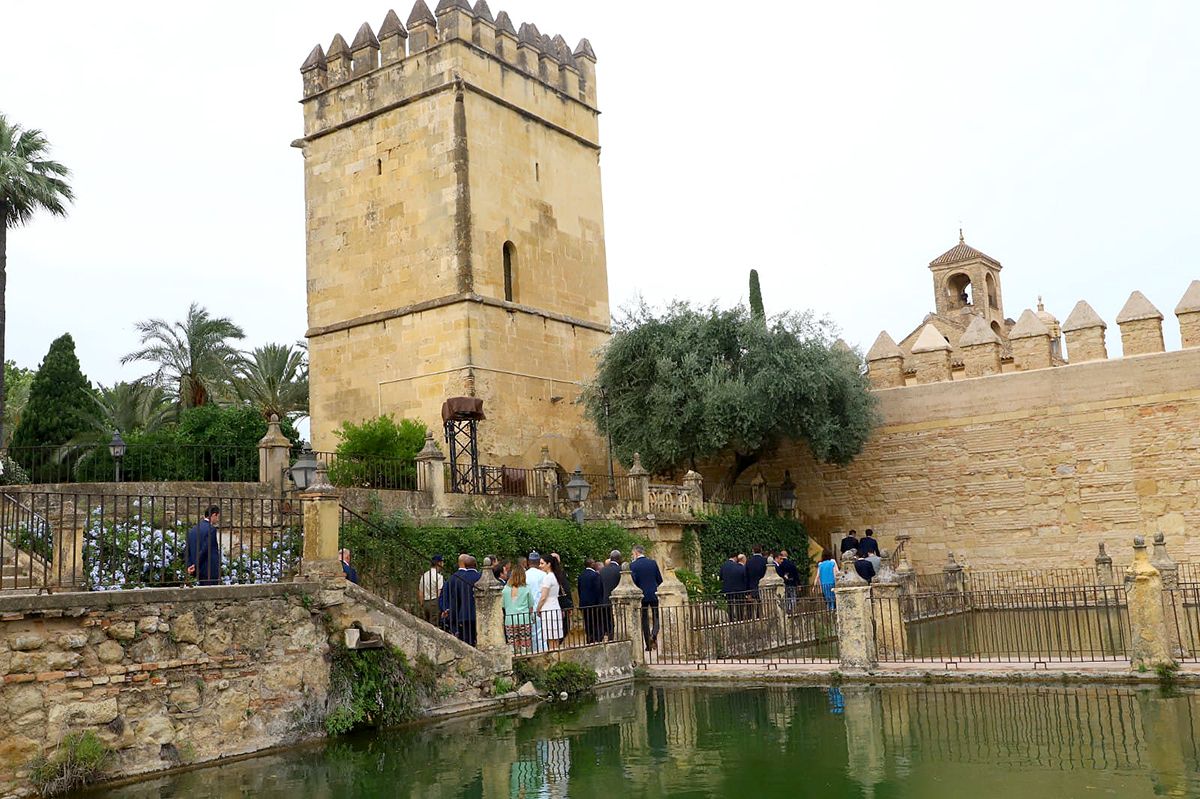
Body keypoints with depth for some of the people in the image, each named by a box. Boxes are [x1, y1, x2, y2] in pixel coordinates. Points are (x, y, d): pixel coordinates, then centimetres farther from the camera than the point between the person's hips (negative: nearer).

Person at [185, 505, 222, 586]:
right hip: (211, 570, -8)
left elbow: (187, 552, 10)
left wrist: (190, 566, 3)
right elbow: (205, 550, -18)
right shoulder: (211, 529, -14)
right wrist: (196, 565, -9)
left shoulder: (192, 530, 12)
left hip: (198, 571, 8)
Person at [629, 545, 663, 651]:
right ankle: (654, 635, -15)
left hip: (642, 595, -2)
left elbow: (633, 582, -11)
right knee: (656, 618, 12)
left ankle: (648, 646, 6)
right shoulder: (653, 563, 1)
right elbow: (660, 580, 4)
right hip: (654, 595, 2)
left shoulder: (633, 565, -8)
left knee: (645, 620, 7)